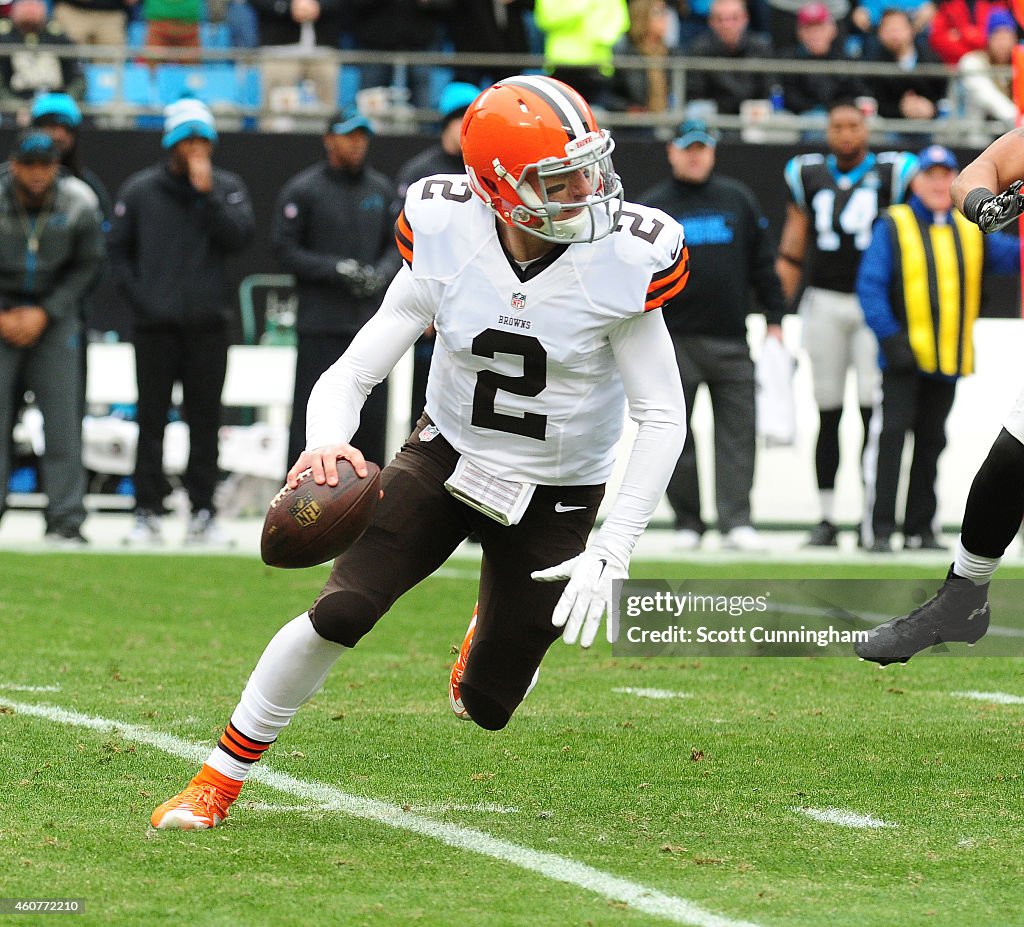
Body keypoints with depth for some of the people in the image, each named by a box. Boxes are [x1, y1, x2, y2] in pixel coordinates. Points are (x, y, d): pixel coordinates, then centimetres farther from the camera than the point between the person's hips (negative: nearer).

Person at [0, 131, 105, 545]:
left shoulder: (78, 204, -8)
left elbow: (86, 265, 1)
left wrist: (43, 314, -8)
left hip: (54, 315, 1)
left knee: (62, 414, -6)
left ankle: (65, 521, -4)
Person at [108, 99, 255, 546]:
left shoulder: (227, 188, 8)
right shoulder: (139, 190, 7)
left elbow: (238, 237, -7)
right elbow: (119, 251, 9)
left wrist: (207, 192, -13)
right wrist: (137, 296, -3)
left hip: (206, 324, 1)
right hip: (155, 324, -1)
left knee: (205, 420, 2)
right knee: (151, 419, -1)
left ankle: (203, 512, 7)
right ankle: (147, 512, 2)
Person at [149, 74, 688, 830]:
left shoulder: (622, 259, -22)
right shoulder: (446, 241, -17)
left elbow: (663, 419, -15)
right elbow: (353, 373, -13)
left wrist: (612, 553, -22)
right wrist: (328, 443, -36)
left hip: (554, 497, 0)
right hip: (447, 454, 0)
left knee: (487, 705, 4)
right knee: (341, 611, -19)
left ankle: (498, 627, 44)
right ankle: (218, 780, -1)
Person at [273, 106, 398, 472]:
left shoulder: (381, 189, 14)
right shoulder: (303, 190, -1)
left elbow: (397, 245, 18)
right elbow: (285, 249, -4)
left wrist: (381, 273, -4)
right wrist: (337, 270, -14)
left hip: (371, 322, 4)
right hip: (321, 326, -4)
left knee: (372, 415, 4)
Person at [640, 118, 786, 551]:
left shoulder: (738, 200, 10)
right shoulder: (652, 207, 5)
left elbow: (763, 263, 13)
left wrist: (774, 319, 8)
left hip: (731, 339, 1)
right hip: (675, 340, -1)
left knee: (737, 433, -4)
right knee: (677, 435, 2)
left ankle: (736, 521, -5)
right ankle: (688, 522, 10)